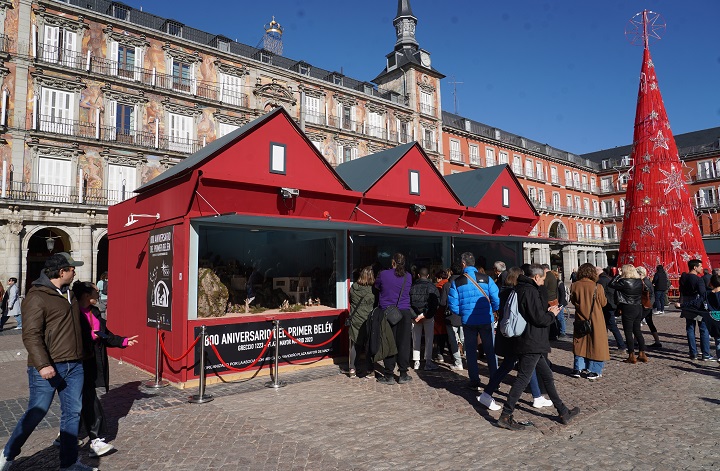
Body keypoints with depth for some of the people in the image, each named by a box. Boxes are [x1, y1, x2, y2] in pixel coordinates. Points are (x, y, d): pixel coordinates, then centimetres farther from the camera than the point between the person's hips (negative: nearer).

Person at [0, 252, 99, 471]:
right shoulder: (37, 297, -12)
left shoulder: (68, 294, 15)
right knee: (36, 413, 4)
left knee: (72, 413, 9)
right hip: (48, 368, -7)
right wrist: (42, 364, -25)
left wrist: (83, 354, 27)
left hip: (74, 366, 8)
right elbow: (31, 335, -18)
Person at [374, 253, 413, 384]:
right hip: (405, 313, 2)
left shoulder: (383, 274, -6)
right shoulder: (408, 277, 1)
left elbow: (377, 287, 11)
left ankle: (389, 375, 8)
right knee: (404, 343, 7)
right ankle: (403, 374, 13)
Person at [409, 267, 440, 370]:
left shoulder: (412, 286, 2)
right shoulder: (431, 286, -4)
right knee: (429, 338, 4)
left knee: (416, 339, 9)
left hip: (415, 316, 2)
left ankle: (416, 362, 12)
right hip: (428, 317, -2)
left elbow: (408, 302, -4)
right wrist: (425, 314, -12)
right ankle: (428, 362, 1)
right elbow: (436, 302, -12)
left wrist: (414, 315, -6)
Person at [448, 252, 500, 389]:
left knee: (471, 352, 13)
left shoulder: (456, 282, -4)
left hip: (468, 321, 0)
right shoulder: (486, 279, -5)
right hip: (486, 320, 0)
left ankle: (474, 381, 17)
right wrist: (492, 311, 10)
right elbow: (497, 300, -8)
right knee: (490, 350, 12)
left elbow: (453, 305, -6)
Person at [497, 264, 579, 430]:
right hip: (531, 344, -11)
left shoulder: (520, 289, 12)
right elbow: (539, 319, -21)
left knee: (547, 376, 19)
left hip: (529, 343, 11)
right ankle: (505, 416, 1)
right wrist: (552, 314, -2)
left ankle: (563, 412, 32)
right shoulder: (530, 291, -19)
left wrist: (546, 311, 13)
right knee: (523, 379, -5)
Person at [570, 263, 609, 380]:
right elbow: (603, 303, -4)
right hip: (595, 320, -3)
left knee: (580, 344, 15)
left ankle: (578, 369, 19)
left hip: (580, 320, 3)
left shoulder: (574, 286, -8)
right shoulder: (597, 287, -16)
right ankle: (593, 371, 12)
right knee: (595, 344, 8)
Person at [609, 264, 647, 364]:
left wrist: (618, 275, -4)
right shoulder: (639, 281, 3)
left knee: (628, 333, 1)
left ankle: (632, 356, 4)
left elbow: (611, 284, -12)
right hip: (638, 308, 7)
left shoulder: (624, 282, -17)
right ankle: (642, 354, 21)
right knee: (637, 331, 16)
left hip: (628, 309, -7)